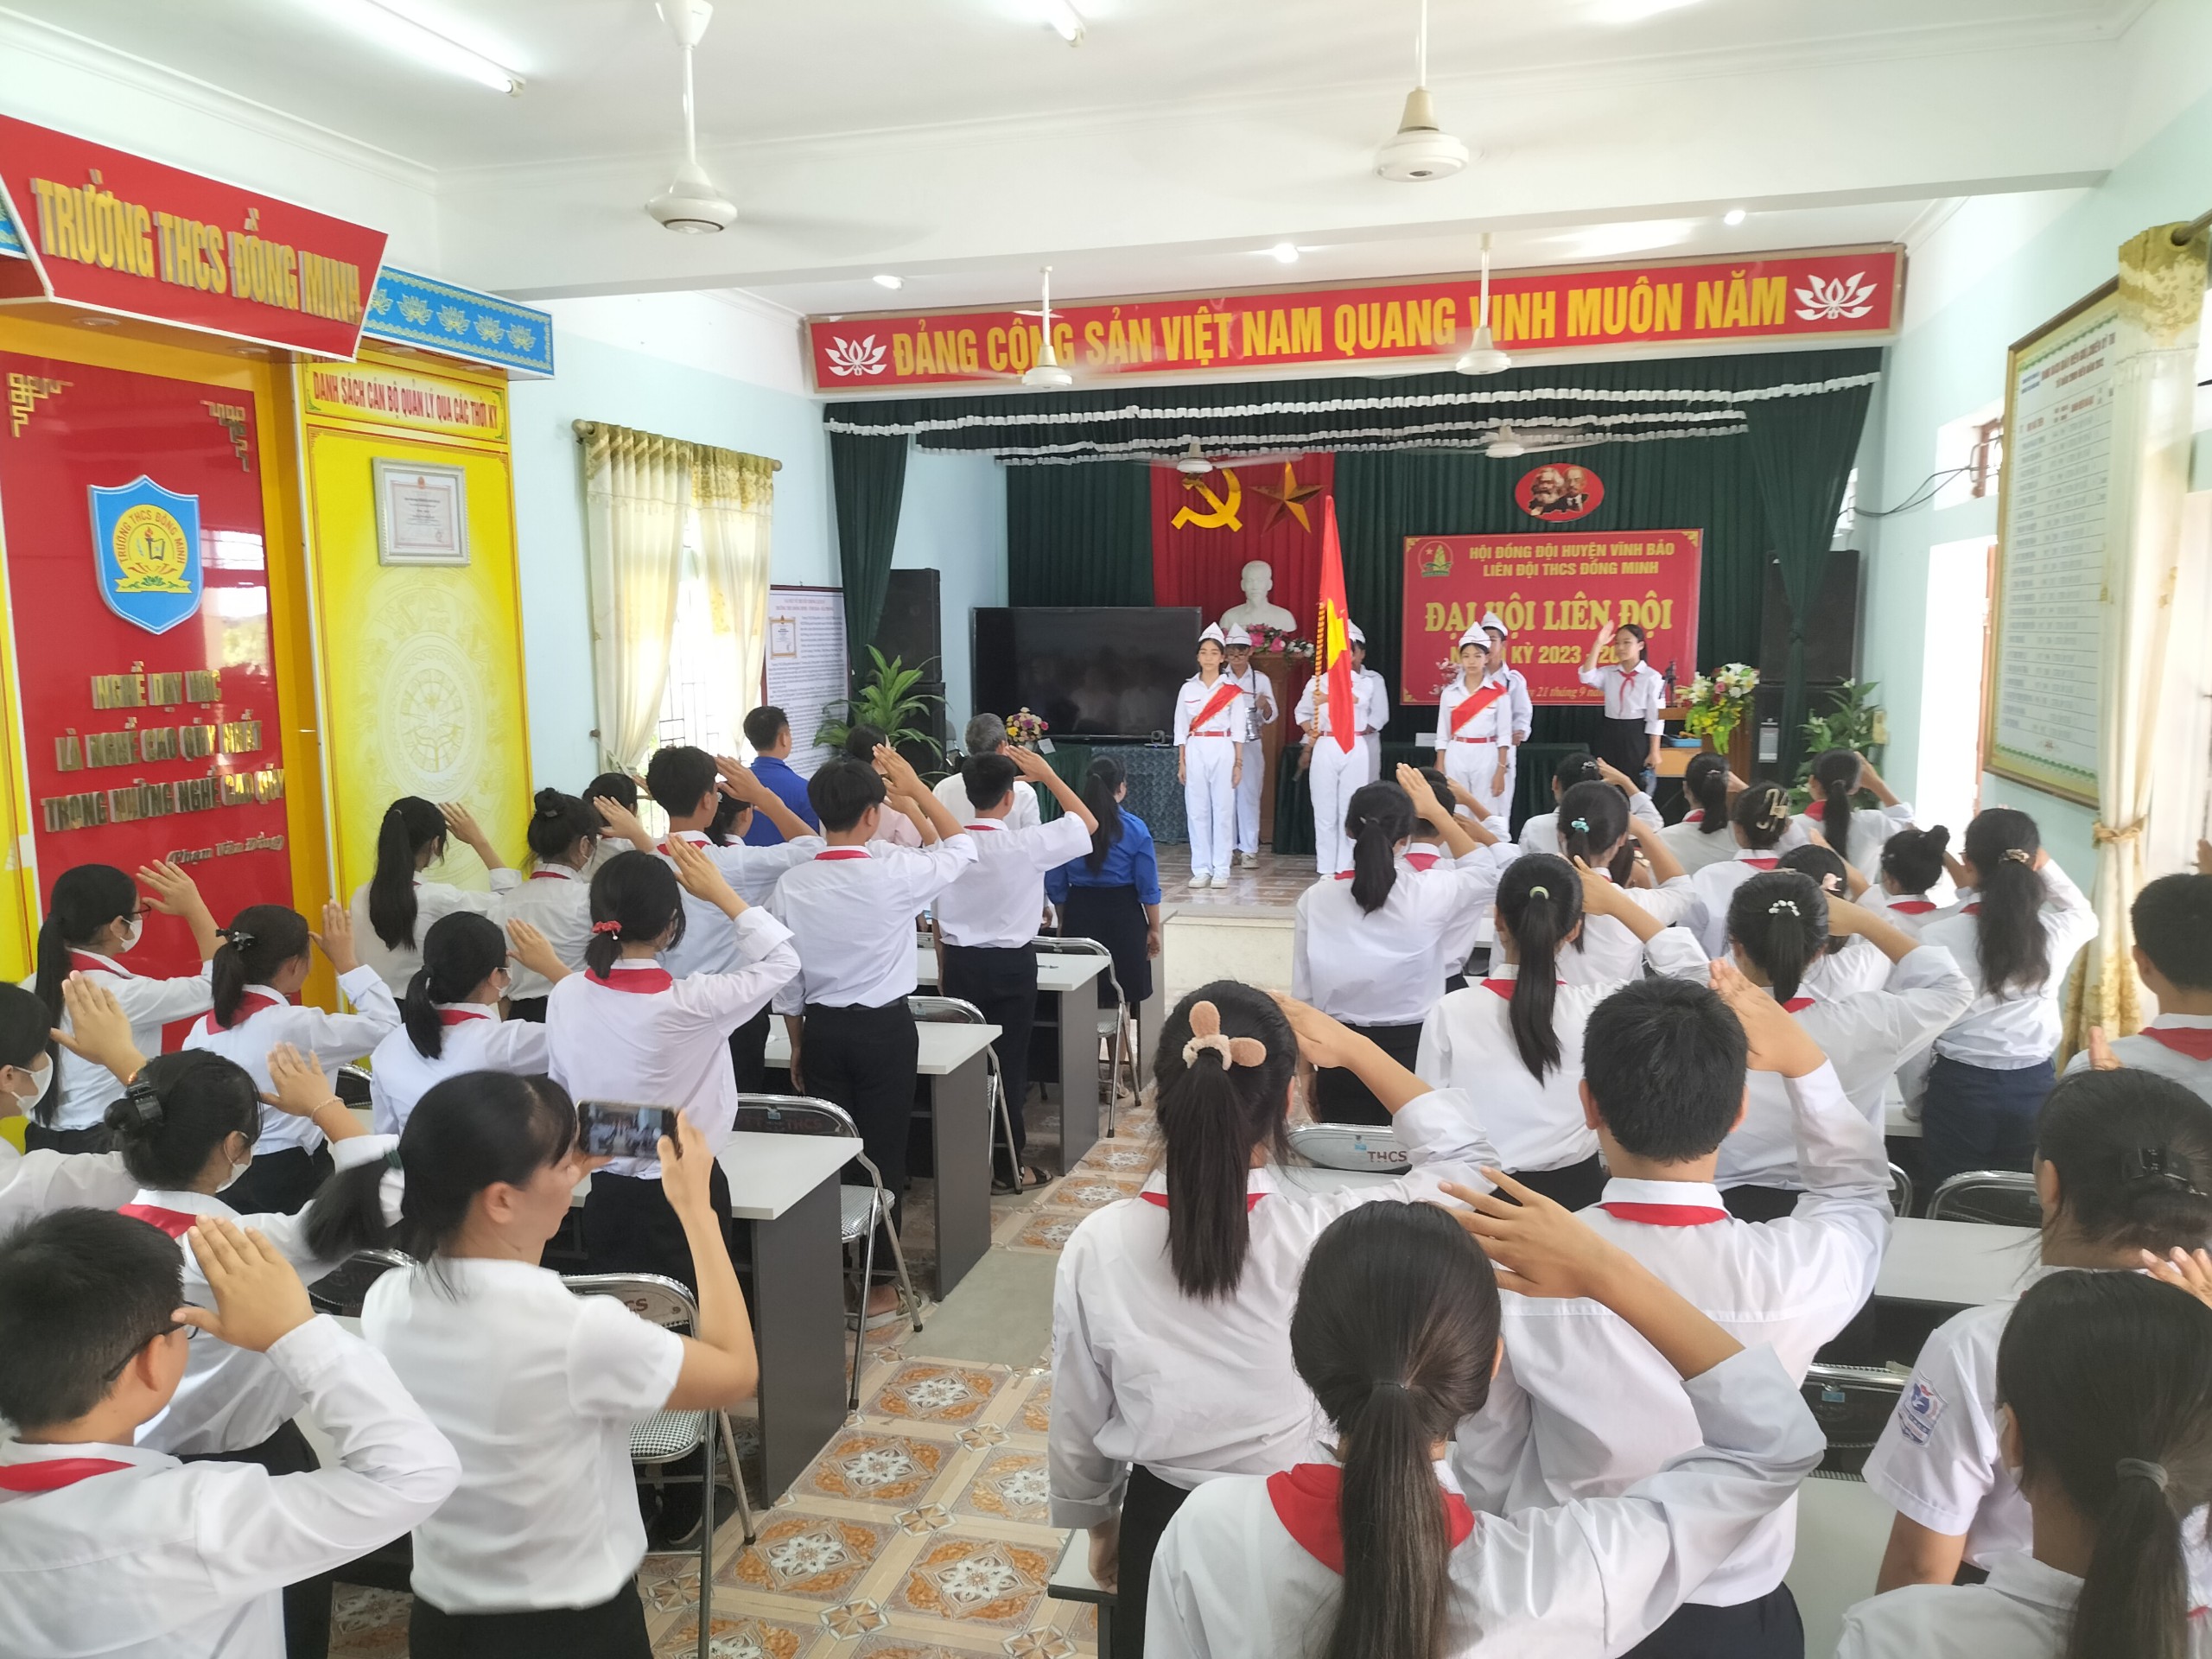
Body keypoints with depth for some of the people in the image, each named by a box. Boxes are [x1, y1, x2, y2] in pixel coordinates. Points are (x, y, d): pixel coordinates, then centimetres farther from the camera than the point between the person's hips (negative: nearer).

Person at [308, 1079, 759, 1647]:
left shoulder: (386, 1303, -12)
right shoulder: (576, 1332, -31)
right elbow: (736, 1372, -15)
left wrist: (558, 1179, 6)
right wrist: (697, 1207, -12)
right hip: (575, 1630, -6)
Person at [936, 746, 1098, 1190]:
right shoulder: (1026, 845, -17)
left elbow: (937, 918, 3)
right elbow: (1087, 822, -2)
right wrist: (1047, 774, 1)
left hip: (960, 963, 3)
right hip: (1012, 965, -3)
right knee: (1010, 1061, 7)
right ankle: (1013, 1162, 16)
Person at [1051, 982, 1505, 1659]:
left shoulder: (1096, 1246, -21)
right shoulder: (1327, 1233, -28)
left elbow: (1078, 1422, -5)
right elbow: (1465, 1159, -8)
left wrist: (1099, 1526, 14)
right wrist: (1354, 1047, -7)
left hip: (1162, 1525, 1)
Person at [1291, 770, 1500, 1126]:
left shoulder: (1315, 900, -9)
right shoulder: (1428, 894, -13)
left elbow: (1302, 997, -1)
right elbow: (1486, 873, 10)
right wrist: (1436, 812, 13)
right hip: (1413, 1053, -1)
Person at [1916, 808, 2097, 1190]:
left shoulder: (1937, 937, -13)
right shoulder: (2055, 930, -5)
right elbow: (2086, 916, 22)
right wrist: (2044, 863, 17)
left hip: (1960, 1087, -3)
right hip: (2034, 1087, 3)